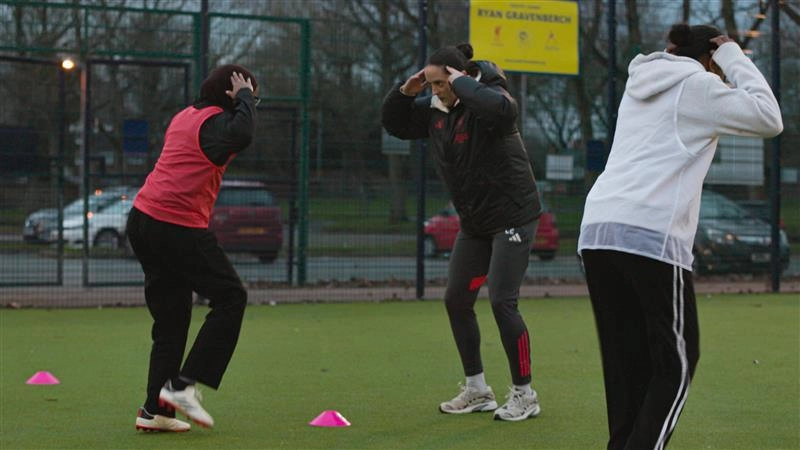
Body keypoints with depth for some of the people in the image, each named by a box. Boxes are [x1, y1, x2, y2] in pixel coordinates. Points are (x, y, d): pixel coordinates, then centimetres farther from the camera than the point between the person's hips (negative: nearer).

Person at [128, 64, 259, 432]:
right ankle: (183, 384, -5)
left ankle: (155, 409, 9)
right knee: (231, 297, 1)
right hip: (178, 228, -9)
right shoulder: (215, 120, -9)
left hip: (142, 221, 9)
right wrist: (244, 98, -13)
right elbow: (241, 135, -30)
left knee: (171, 318, 13)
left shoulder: (185, 116, 18)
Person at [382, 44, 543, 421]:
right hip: (475, 222, 9)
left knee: (502, 302, -12)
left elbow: (503, 108, -45)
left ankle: (524, 395, 0)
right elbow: (394, 124, 14)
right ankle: (477, 391, 21)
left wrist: (461, 82, -32)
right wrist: (405, 91, -5)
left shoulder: (485, 99, -20)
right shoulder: (435, 108, 2)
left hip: (512, 216, -9)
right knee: (456, 300, 9)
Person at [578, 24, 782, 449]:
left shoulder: (641, 84, 25)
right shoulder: (695, 85, 3)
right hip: (651, 235, -7)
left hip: (597, 230, 7)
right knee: (677, 361, 1)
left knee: (627, 362, 10)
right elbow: (768, 119, 2)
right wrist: (736, 59, 11)